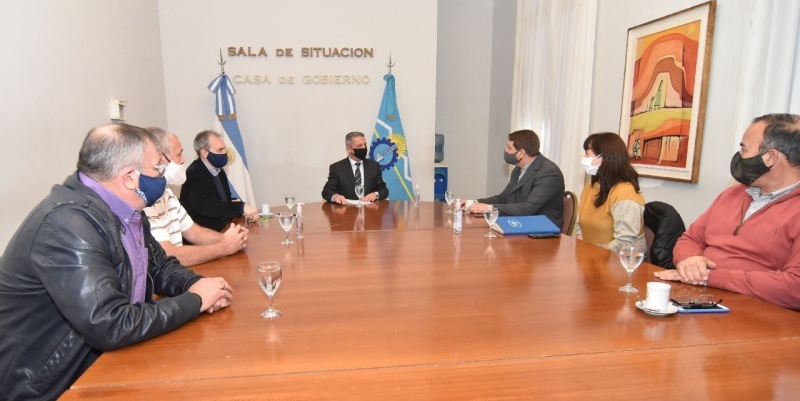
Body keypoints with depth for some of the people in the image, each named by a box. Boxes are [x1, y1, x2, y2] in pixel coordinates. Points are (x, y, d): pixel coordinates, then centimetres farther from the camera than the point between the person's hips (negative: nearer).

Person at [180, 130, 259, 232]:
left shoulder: (219, 171, 10)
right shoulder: (194, 174, -13)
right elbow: (205, 206, -26)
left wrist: (238, 209, -6)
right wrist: (241, 207, -32)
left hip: (223, 228, 7)